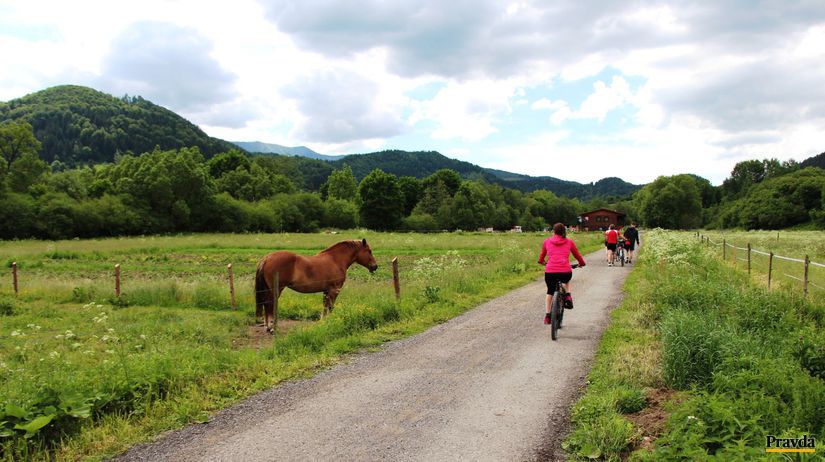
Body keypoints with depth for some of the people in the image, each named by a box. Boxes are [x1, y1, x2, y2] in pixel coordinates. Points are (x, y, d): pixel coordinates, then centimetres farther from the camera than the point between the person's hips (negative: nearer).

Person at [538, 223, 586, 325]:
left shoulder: (547, 241, 12)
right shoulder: (569, 242, 11)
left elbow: (542, 255, 25)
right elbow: (577, 255, 23)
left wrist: (542, 262, 47)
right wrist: (581, 263, 43)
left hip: (550, 272, 0)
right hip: (565, 272, 0)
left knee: (550, 292, 27)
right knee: (567, 281, 37)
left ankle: (547, 315, 21)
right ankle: (568, 297, 15)